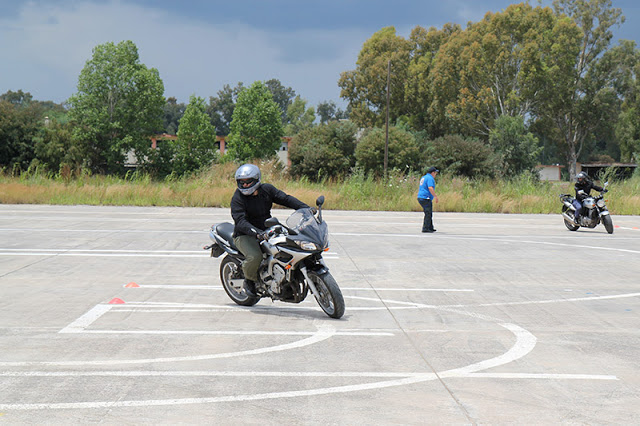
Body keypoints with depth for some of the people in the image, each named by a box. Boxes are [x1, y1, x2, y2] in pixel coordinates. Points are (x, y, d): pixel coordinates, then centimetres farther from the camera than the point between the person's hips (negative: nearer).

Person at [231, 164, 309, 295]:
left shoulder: (267, 189, 2)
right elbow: (240, 221, -26)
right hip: (245, 235, -5)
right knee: (255, 257, -33)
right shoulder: (237, 198, -14)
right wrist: (256, 232, -43)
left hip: (267, 231, 6)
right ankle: (249, 280, 0)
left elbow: (285, 199, 3)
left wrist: (306, 208, -11)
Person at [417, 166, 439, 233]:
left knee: (429, 213, 16)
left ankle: (430, 228, 20)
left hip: (420, 197, 10)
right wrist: (435, 196, -19)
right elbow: (430, 188, -24)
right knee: (428, 214, -8)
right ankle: (425, 228, -10)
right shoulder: (430, 178, -11)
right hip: (426, 198, -10)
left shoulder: (424, 177, 20)